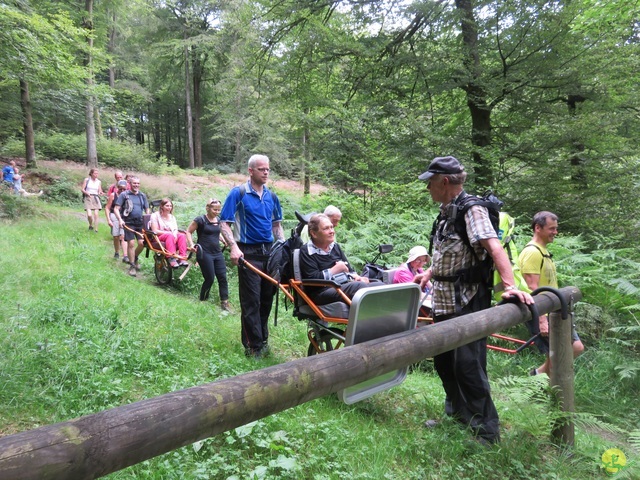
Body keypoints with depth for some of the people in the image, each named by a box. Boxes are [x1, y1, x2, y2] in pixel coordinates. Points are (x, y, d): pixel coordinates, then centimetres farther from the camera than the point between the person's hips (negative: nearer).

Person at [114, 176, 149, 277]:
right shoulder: (124, 195, 1)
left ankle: (135, 258, 25)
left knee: (142, 243, -5)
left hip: (140, 223, 3)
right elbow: (116, 209, -2)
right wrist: (120, 219, -16)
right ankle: (132, 266, 4)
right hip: (128, 223, -3)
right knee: (131, 243, -8)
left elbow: (147, 210, 17)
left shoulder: (142, 196, 12)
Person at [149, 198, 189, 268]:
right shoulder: (155, 215, 3)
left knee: (182, 235, -28)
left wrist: (175, 234, -17)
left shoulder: (172, 217, 21)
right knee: (170, 235, -38)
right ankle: (172, 259, -53)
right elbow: (155, 231, -7)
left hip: (172, 236, 5)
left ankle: (182, 258, -42)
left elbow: (176, 230, 9)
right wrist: (168, 232, -18)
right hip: (159, 238, -5)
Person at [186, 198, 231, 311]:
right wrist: (192, 244, -15)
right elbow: (188, 231, -2)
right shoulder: (200, 220, -8)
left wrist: (224, 240, 13)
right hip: (205, 254, -6)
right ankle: (202, 300, 20)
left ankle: (224, 302, 8)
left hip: (217, 253, 6)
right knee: (209, 279, -2)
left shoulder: (218, 220, 10)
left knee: (222, 277, 1)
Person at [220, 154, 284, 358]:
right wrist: (233, 247, -21)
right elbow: (224, 223, -8)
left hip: (269, 251, 6)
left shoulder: (271, 196, 11)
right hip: (248, 253, -5)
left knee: (267, 299, 12)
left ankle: (263, 340, 27)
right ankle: (253, 346, 8)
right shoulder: (238, 193, -5)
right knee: (251, 302, -3)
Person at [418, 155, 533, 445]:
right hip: (443, 302, 10)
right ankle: (457, 415, 34)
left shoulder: (471, 209, -15)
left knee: (468, 365, -5)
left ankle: (485, 431, 10)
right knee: (443, 361, 16)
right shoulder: (447, 211, 14)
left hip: (467, 302, -10)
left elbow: (494, 247, -28)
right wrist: (427, 275, 33)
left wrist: (510, 285, -38)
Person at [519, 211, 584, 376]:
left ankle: (539, 373, 20)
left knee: (576, 347, 12)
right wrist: (542, 321, -26)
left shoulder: (543, 251, 15)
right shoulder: (532, 252, -18)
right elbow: (532, 289, -23)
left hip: (554, 313, 10)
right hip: (542, 315, -10)